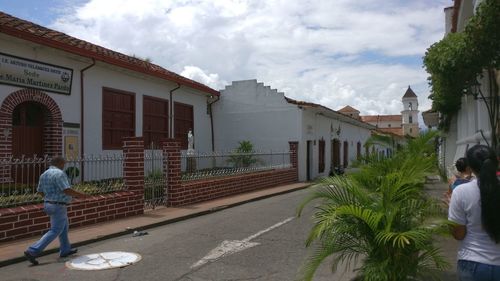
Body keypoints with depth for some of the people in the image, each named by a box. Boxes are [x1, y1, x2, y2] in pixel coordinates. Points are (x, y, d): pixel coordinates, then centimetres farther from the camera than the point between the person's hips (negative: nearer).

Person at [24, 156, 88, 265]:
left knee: (64, 226, 22)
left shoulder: (44, 174, 8)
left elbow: (40, 191, 15)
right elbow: (67, 190, -26)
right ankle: (32, 251, -8)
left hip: (49, 204, 10)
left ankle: (65, 250, 30)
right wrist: (80, 194, -12)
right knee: (55, 231, -3)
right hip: (58, 207, -10)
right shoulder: (59, 174, -20)